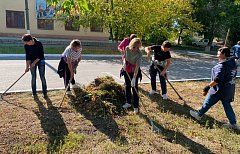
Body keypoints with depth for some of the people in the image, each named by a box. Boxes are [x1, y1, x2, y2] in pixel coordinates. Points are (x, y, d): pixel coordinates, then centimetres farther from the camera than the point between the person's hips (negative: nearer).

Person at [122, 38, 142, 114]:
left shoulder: (139, 54, -25)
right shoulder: (127, 48, -12)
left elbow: (137, 67, -29)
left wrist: (134, 78, -34)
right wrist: (124, 62, -15)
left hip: (134, 71, -5)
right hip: (126, 70, 5)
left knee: (134, 88, -3)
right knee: (127, 86, 15)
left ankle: (136, 107, 9)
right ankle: (128, 103, 32)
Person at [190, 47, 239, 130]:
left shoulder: (222, 65, -23)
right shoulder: (233, 63, 6)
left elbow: (217, 80, -29)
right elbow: (233, 75, 16)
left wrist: (207, 87, -24)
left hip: (220, 89, -9)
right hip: (229, 89, 9)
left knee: (208, 102, 9)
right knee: (227, 105, 18)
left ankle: (199, 114, 27)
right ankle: (233, 123, 25)